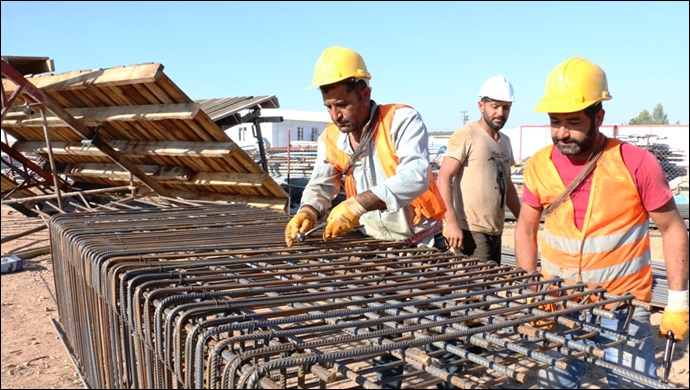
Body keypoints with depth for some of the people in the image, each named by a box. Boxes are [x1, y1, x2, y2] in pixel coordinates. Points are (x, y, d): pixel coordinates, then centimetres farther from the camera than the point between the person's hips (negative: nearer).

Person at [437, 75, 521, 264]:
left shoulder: (505, 141, 15)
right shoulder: (466, 135, -9)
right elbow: (443, 178, -15)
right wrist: (451, 222, -24)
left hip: (495, 232, 8)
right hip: (471, 231, -8)